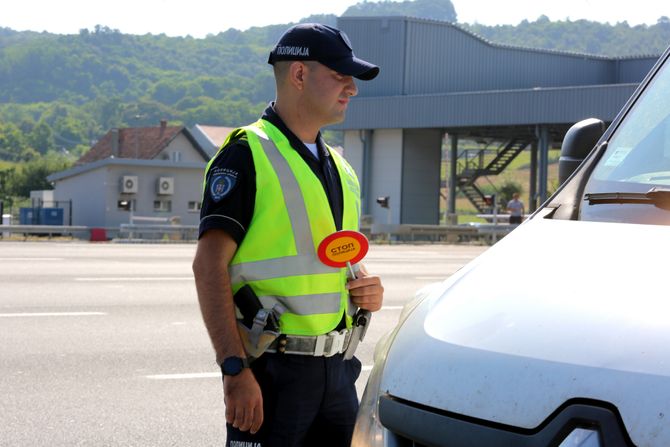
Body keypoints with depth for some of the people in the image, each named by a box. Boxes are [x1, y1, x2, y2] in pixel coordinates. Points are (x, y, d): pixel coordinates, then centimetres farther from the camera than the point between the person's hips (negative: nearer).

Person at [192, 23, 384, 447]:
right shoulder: (248, 155, -7)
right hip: (272, 369, -7)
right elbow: (209, 266, -14)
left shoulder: (340, 169, 18)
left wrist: (367, 290, 4)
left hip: (337, 367, 8)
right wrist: (235, 369, -23)